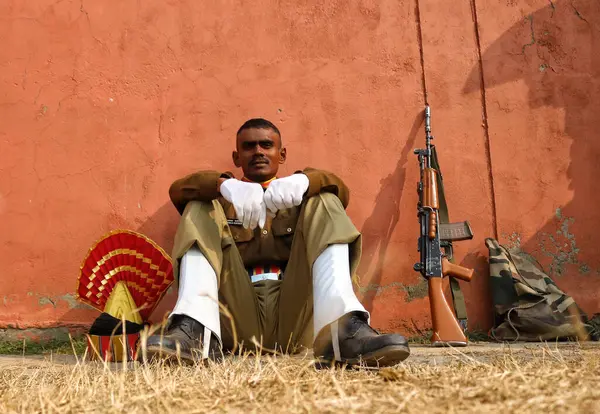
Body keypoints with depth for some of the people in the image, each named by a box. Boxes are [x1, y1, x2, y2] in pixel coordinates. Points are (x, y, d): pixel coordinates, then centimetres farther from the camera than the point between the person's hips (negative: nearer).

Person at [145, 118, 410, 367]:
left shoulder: (299, 197, 27)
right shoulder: (224, 200, 26)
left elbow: (339, 189, 3)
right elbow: (178, 189, 2)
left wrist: (302, 181, -21)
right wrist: (226, 185, -20)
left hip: (294, 315, 0)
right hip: (238, 313, 0)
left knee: (325, 203, -10)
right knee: (200, 206, -7)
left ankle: (342, 329, -38)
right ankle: (196, 330, -36)